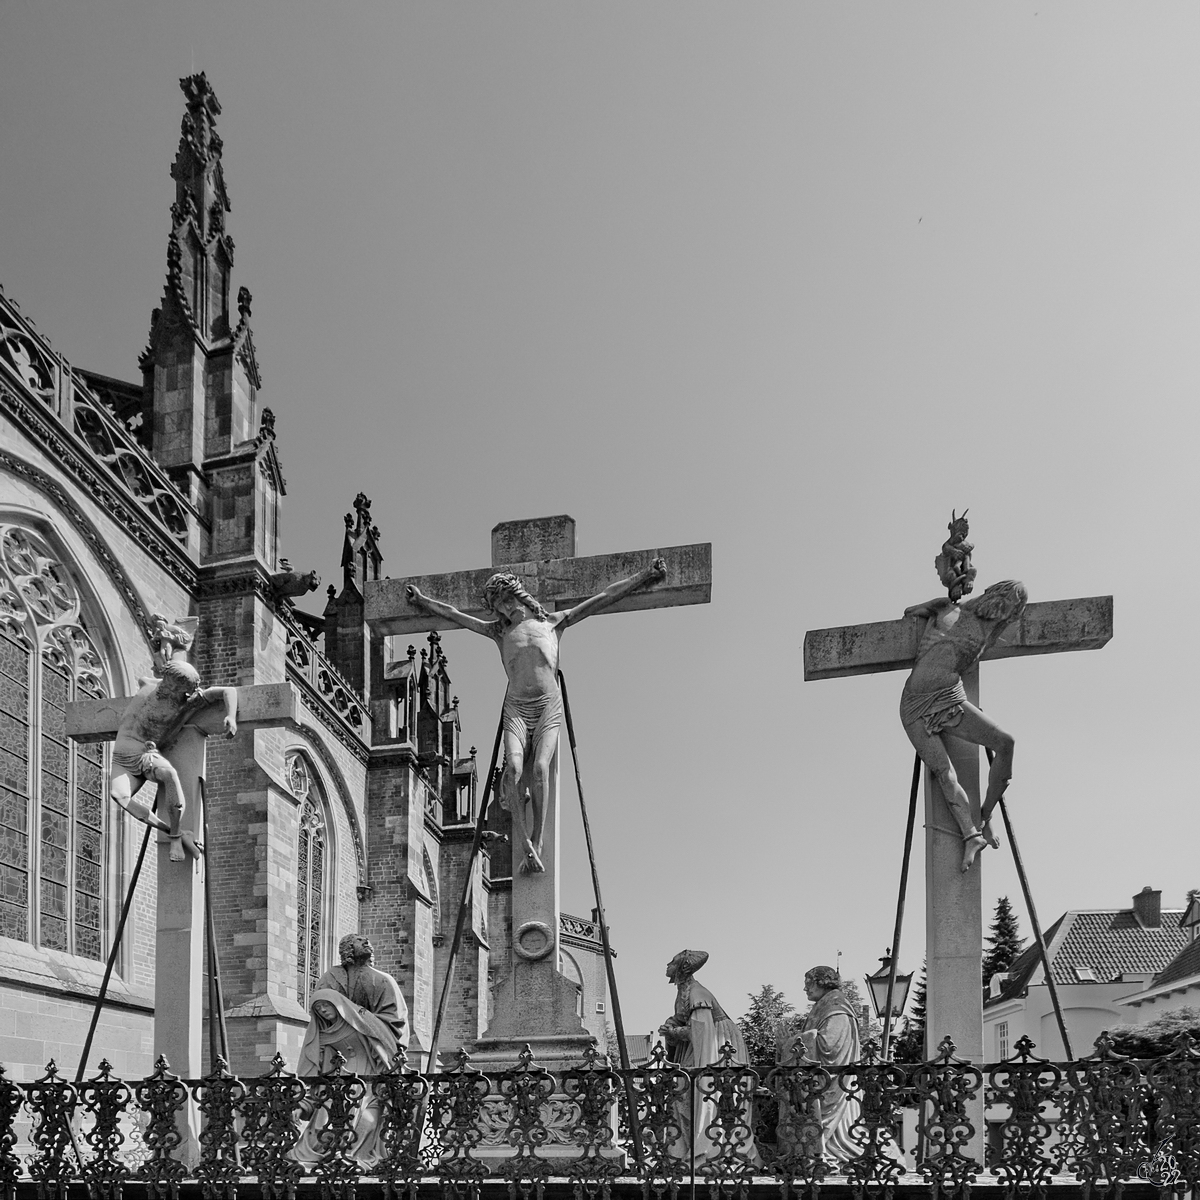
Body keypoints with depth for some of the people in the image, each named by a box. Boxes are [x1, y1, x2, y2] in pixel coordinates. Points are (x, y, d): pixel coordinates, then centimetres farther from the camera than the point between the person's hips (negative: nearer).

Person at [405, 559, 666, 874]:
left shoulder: (553, 622, 15)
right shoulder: (499, 632, 21)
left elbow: (605, 597, 13)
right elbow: (452, 613, 30)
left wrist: (645, 576, 11)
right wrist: (421, 600, 32)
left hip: (549, 706, -1)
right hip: (516, 708, 2)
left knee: (540, 768, -25)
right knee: (513, 767, -25)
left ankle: (536, 844, -24)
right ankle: (526, 846, -28)